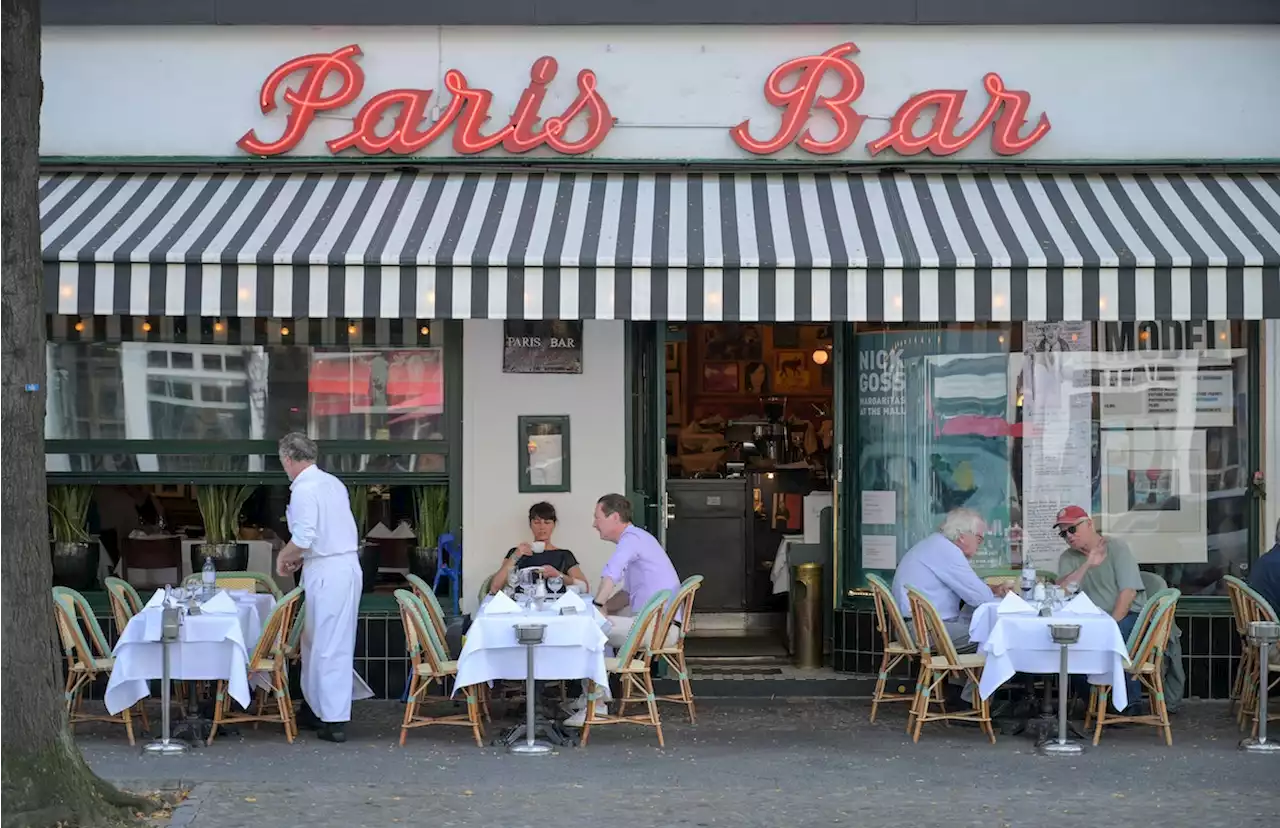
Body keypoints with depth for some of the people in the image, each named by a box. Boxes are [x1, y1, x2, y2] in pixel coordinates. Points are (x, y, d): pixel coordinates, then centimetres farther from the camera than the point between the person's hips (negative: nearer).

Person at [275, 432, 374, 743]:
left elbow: (303, 537, -22)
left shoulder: (303, 489, -15)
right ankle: (317, 708, 27)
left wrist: (284, 557, -4)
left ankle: (334, 721, -2)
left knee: (329, 646, -5)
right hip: (346, 564, 9)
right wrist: (301, 556, 20)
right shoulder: (332, 482, 13)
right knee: (316, 641, 18)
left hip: (327, 573, -9)